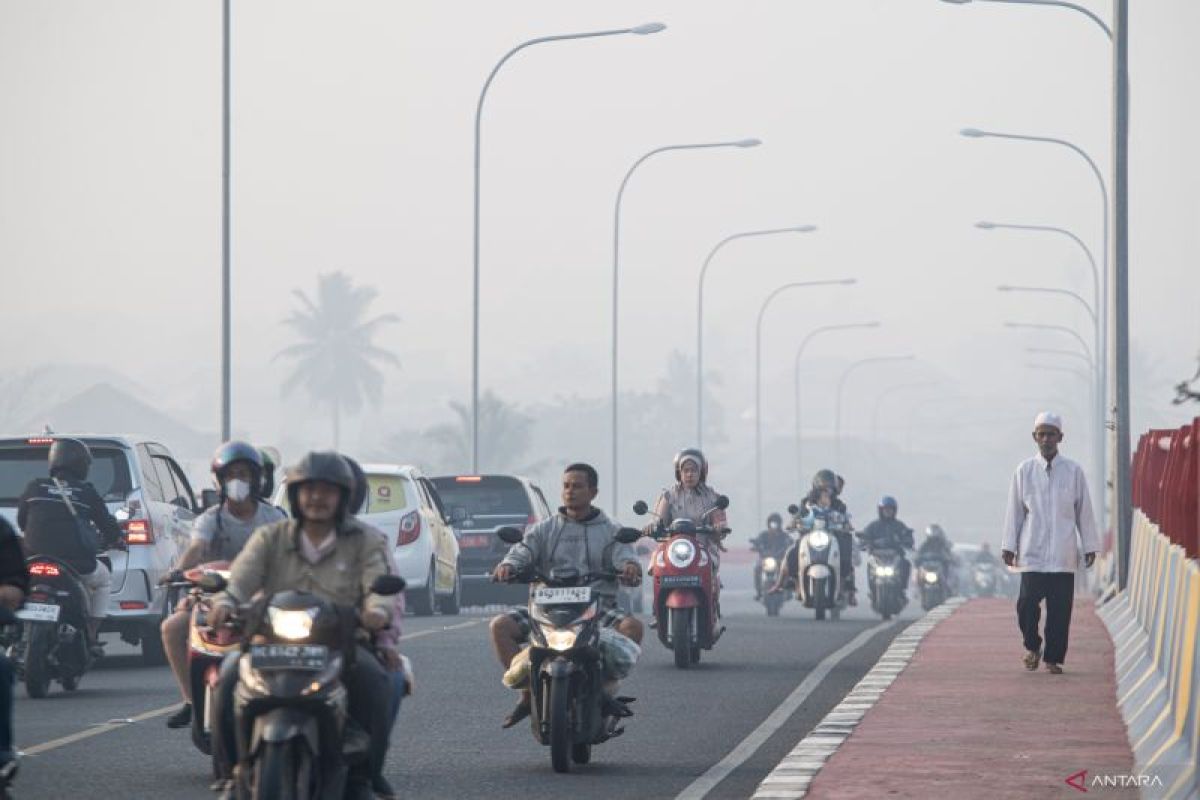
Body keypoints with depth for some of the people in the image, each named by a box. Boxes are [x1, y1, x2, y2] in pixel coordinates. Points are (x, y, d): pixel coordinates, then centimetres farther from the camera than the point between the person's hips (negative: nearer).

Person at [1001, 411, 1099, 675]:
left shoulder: (1073, 471, 5)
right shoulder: (1024, 471, 5)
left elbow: (1084, 511, 9)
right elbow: (1014, 511, 9)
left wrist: (1090, 546, 8)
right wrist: (1008, 546, 6)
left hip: (1063, 552, 0)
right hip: (1032, 552, 0)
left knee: (1060, 608, -2)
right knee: (1027, 602, -11)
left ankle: (1053, 659, 8)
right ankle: (1032, 646, 13)